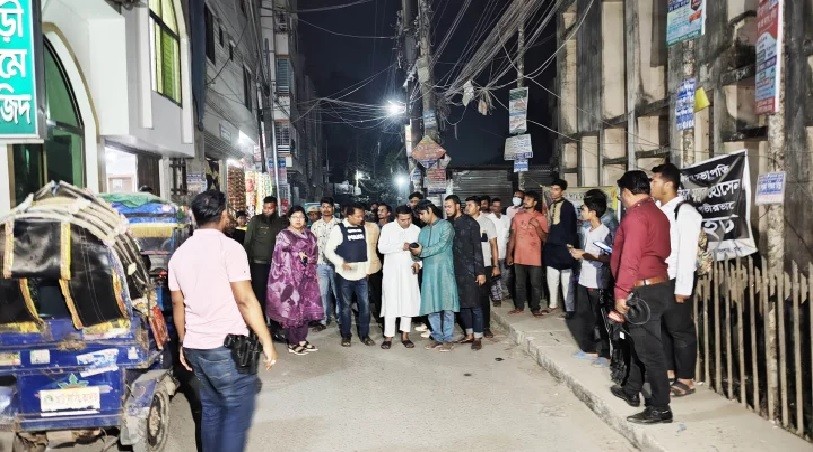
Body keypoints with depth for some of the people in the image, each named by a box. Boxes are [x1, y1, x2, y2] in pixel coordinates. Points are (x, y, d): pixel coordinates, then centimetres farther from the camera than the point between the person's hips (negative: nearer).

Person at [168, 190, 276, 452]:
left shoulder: (180, 254, 9)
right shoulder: (229, 248, -12)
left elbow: (178, 304, 14)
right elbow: (246, 301, -16)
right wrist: (266, 342, -11)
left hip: (195, 347, 7)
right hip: (227, 346, -7)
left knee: (211, 408, 18)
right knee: (238, 410, 0)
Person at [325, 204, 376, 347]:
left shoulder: (363, 229, 7)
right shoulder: (338, 229, -7)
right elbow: (328, 250, -7)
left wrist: (367, 268, 10)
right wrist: (341, 263, -18)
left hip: (361, 275, 4)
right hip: (345, 275, -4)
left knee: (365, 305, 3)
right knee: (345, 306, 7)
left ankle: (364, 335, 17)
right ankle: (346, 336, 21)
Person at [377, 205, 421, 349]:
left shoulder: (417, 230, 4)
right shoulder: (387, 228, -1)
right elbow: (381, 248, -10)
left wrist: (418, 262, -11)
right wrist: (401, 246, -18)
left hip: (409, 272, 2)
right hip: (392, 271, -2)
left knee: (409, 302, 5)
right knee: (390, 302, -2)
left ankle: (405, 335, 16)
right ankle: (388, 336, 5)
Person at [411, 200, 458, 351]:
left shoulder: (446, 226, -2)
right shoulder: (423, 231, 18)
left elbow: (441, 246, -14)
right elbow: (420, 250, 13)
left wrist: (421, 251, -14)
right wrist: (417, 260, -8)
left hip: (444, 271, -6)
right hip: (428, 272, 6)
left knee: (446, 306, -3)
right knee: (431, 307, 6)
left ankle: (448, 339, 3)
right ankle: (437, 337, 16)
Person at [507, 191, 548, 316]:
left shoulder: (541, 218, -4)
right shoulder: (517, 216, 7)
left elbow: (545, 238, -6)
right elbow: (512, 236, 10)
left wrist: (537, 226, -21)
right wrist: (509, 254, 8)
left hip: (534, 258, -3)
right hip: (519, 257, 3)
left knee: (536, 284, 3)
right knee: (519, 284, 12)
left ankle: (536, 308, 15)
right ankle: (519, 307, 23)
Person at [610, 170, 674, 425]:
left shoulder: (636, 215, -16)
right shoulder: (657, 213, 13)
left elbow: (630, 259, -22)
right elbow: (663, 252, 16)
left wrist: (621, 293, -19)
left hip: (643, 291, -10)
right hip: (657, 285, 10)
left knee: (649, 350, -4)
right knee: (639, 343, 21)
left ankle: (661, 409, 3)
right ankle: (632, 391, 35)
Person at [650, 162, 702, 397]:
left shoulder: (685, 213, -14)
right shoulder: (658, 211, 8)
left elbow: (687, 252, -17)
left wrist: (682, 288, -18)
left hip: (676, 281, -8)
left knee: (680, 329, 3)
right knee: (662, 327, 16)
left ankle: (686, 380, 15)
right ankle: (668, 372, 30)